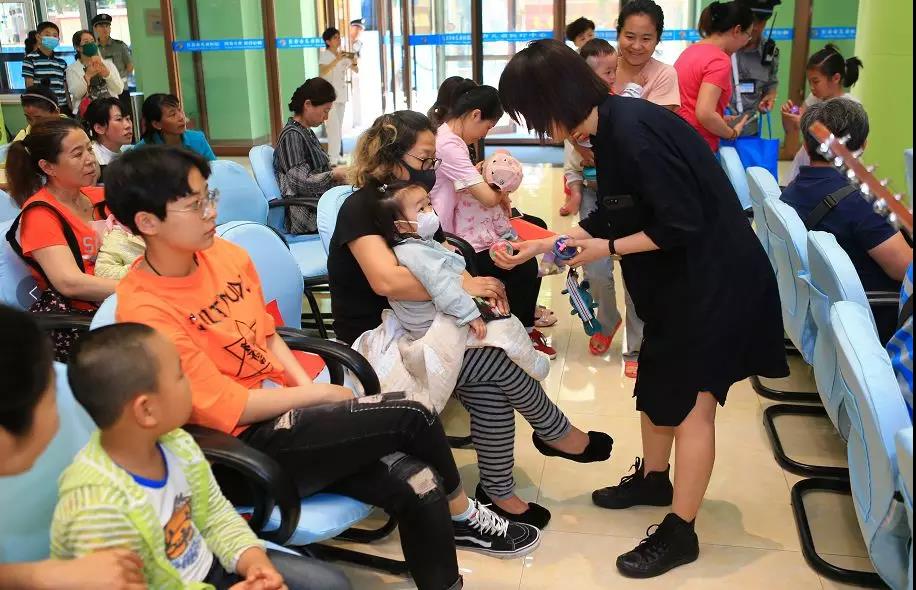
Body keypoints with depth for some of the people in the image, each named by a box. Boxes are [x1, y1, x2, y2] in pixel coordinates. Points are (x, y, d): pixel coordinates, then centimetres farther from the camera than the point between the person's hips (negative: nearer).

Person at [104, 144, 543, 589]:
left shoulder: (226, 255, 1)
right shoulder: (145, 311, -21)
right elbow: (224, 409, -18)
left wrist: (308, 389, -4)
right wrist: (321, 394, -10)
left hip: (285, 412, 7)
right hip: (246, 445, -7)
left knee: (417, 487, -13)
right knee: (409, 415, -15)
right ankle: (462, 514, 15)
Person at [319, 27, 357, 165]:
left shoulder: (344, 55, 10)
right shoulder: (324, 55, -8)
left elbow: (356, 70, 10)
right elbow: (322, 72, -26)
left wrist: (354, 61, -11)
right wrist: (337, 60, -35)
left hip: (341, 94, 7)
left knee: (339, 127, 9)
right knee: (333, 127, -13)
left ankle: (338, 156, 15)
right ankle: (333, 158, -13)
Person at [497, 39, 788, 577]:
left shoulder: (633, 131, -26)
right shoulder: (610, 127, 3)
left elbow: (682, 225, -26)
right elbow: (612, 218, 12)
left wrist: (609, 250, -15)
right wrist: (537, 247, 11)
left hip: (713, 278, -9)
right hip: (677, 277, 9)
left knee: (689, 399, -1)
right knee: (655, 380, 20)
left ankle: (680, 532, 13)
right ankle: (653, 479, 41)